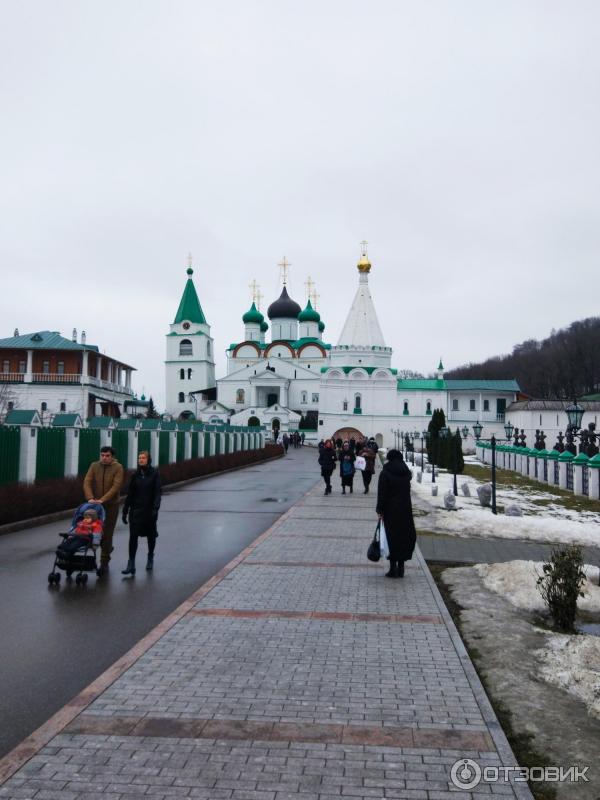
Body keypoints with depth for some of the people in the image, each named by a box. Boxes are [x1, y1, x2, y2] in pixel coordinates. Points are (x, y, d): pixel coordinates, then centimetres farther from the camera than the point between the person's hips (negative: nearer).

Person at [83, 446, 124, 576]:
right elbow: (87, 482, -6)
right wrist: (90, 498, -22)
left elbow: (116, 486, -16)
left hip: (111, 505, -4)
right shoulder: (94, 466, 3)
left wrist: (102, 499, -25)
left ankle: (104, 563, 4)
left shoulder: (118, 468, -7)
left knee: (107, 533, -3)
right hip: (95, 504, 4)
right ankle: (107, 549, 40)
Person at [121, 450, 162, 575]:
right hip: (136, 511, 2)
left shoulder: (154, 474, -5)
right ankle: (131, 564, -8)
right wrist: (125, 510, 6)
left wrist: (155, 508, -21)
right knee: (133, 536, -8)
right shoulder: (135, 475, 5)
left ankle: (150, 559, 33)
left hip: (149, 510, -2)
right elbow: (130, 494, 8)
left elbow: (158, 492, -10)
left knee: (151, 535, 12)